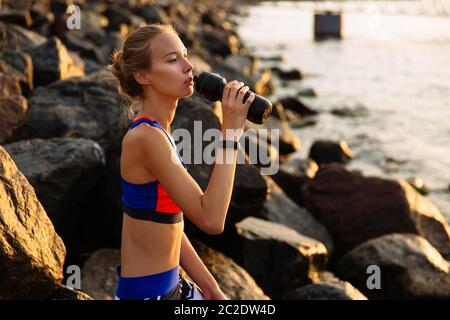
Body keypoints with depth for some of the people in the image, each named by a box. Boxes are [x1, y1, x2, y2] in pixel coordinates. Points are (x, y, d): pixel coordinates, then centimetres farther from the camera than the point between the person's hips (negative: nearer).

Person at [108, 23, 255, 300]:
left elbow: (169, 225, 10)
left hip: (171, 285, 9)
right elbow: (211, 220, -26)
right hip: (147, 292, -9)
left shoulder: (159, 132, 7)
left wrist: (211, 289, 9)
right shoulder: (146, 137, -20)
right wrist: (230, 132, -22)